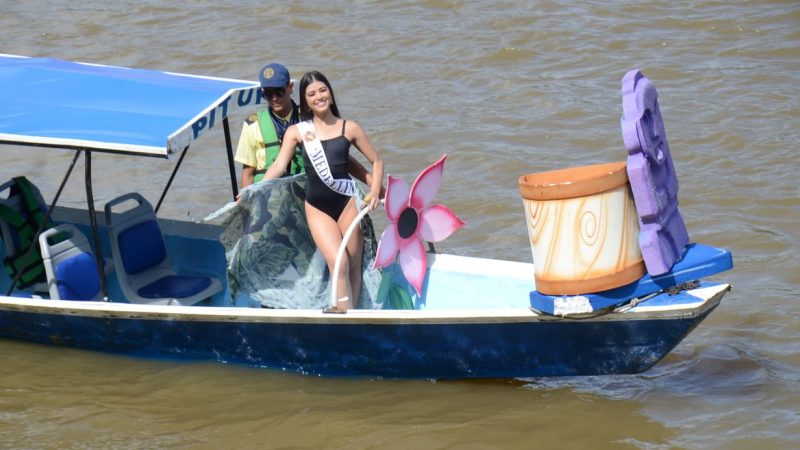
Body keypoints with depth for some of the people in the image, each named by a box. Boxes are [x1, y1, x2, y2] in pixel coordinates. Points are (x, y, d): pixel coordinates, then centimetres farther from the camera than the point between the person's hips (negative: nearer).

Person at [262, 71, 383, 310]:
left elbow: (376, 161, 13)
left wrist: (375, 193, -1)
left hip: (347, 201, 1)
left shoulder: (349, 128, 6)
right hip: (316, 206, -1)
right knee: (338, 263, -16)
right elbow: (279, 166, -1)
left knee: (353, 266, 2)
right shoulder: (297, 132, 6)